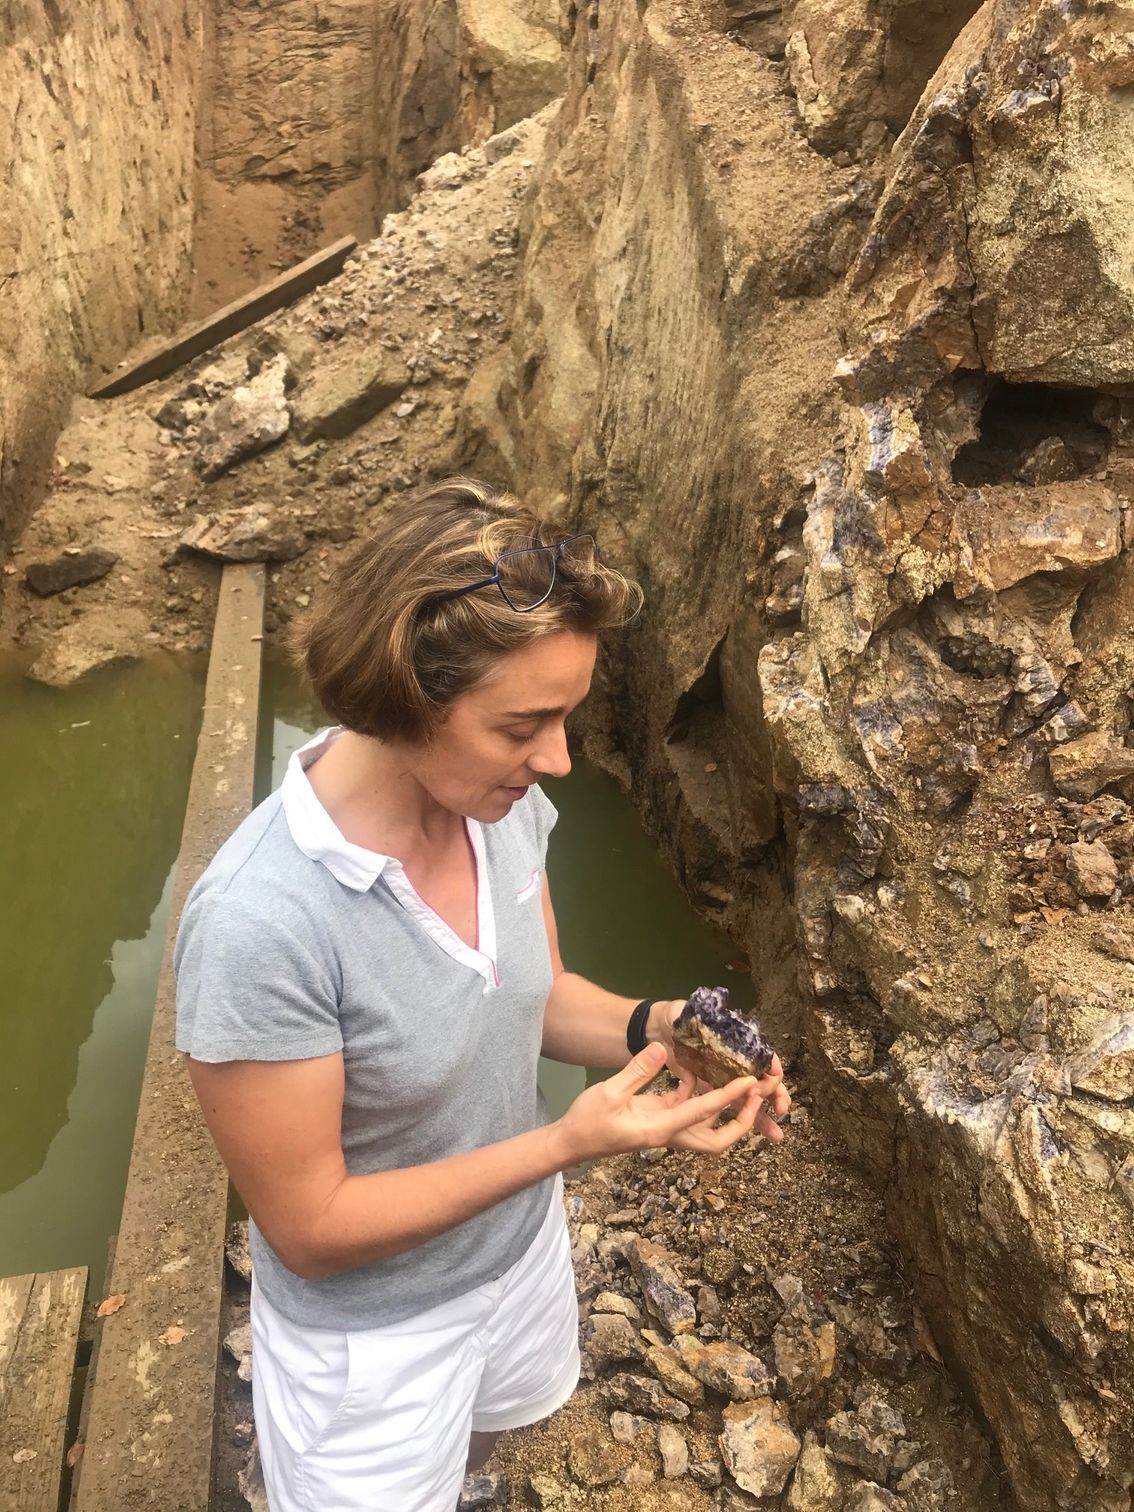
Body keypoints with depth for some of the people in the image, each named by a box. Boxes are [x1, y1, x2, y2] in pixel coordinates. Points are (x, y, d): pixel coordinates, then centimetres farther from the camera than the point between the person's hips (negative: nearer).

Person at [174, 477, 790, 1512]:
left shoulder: (504, 802, -18)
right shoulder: (259, 923, -36)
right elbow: (311, 1227, -25)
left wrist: (649, 1027, -21)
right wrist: (570, 1143, -32)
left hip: (521, 1253, 6)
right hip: (372, 1336, -6)